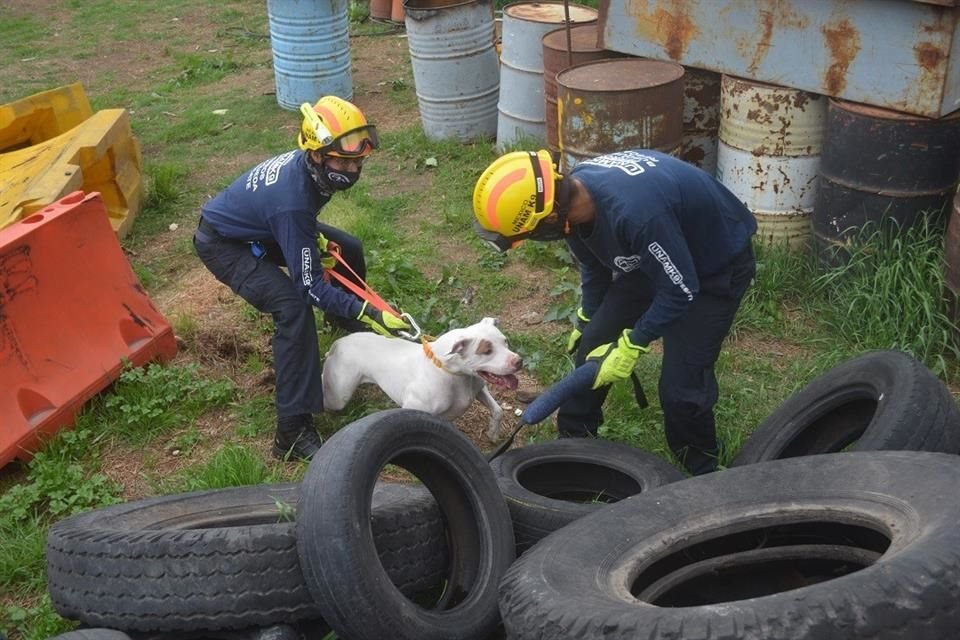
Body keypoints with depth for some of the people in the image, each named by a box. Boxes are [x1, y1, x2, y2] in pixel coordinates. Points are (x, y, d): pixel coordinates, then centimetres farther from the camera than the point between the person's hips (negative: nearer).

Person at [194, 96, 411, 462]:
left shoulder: (307, 164, -16)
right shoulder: (292, 201, -40)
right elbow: (311, 286, -36)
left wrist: (316, 237, -6)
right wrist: (372, 314, -39)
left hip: (258, 227, 9)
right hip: (223, 243, -9)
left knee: (348, 251, 10)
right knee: (293, 307, -30)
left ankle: (352, 330, 41)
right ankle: (293, 431, -30)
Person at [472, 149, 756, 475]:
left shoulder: (633, 210, -42)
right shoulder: (574, 191, -16)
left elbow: (681, 289, -29)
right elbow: (594, 265, 6)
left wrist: (631, 346, -20)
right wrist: (586, 321, 20)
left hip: (716, 265, -7)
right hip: (652, 258, 7)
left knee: (682, 384, -10)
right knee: (594, 345, 6)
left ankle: (701, 474, 16)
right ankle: (572, 440, 26)